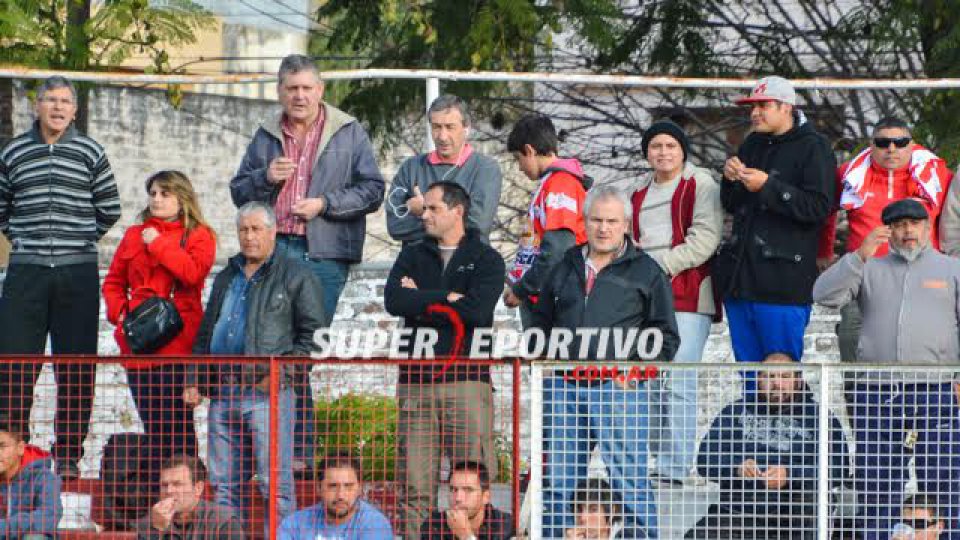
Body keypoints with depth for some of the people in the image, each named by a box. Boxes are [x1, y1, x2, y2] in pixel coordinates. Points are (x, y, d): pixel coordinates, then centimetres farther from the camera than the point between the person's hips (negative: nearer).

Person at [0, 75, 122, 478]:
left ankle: (69, 455, 7)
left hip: (78, 273, 0)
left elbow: (109, 209, 12)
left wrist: (82, 238, 8)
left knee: (76, 369, 1)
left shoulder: (89, 153, 5)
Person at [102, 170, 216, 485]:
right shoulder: (134, 235, 18)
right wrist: (119, 311, 3)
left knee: (178, 421, -9)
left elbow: (193, 271, -14)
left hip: (179, 341, -4)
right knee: (152, 424, 5)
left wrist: (158, 244, -8)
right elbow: (114, 281, 21)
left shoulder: (198, 236, 5)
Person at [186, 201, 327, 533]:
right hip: (222, 391, 6)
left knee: (275, 481, -10)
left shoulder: (295, 277, 4)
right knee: (224, 483, 7)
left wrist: (281, 373, -11)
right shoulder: (226, 278, 23)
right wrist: (193, 380, 15)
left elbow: (313, 334, -1)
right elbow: (204, 334, 27)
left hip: (267, 393, -6)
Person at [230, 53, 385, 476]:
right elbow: (239, 192, 20)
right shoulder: (266, 137, 16)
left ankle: (299, 448, -2)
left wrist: (325, 204, -9)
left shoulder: (349, 134, 6)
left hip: (324, 254, -3)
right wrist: (265, 178, 0)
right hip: (274, 249, 3)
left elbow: (371, 190, 3)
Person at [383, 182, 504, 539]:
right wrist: (446, 298, -4)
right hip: (416, 379, 3)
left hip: (466, 378, -3)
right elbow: (393, 301, 0)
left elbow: (476, 309, -10)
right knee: (415, 484, -2)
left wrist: (421, 301, -1)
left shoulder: (486, 259, 8)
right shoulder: (413, 256, 18)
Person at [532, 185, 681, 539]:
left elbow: (666, 335, 4)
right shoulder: (566, 268, 18)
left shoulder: (645, 271, 6)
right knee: (558, 478, 5)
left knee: (628, 475, -8)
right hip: (562, 387, 4)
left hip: (618, 388, -4)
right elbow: (541, 322, 27)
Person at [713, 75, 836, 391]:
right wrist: (731, 180, 2)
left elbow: (819, 207, -15)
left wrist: (767, 187, -19)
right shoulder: (752, 145, 19)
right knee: (750, 374, 10)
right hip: (740, 279, 8)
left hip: (783, 280, -7)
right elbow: (731, 206, 23)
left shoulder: (812, 147, -4)